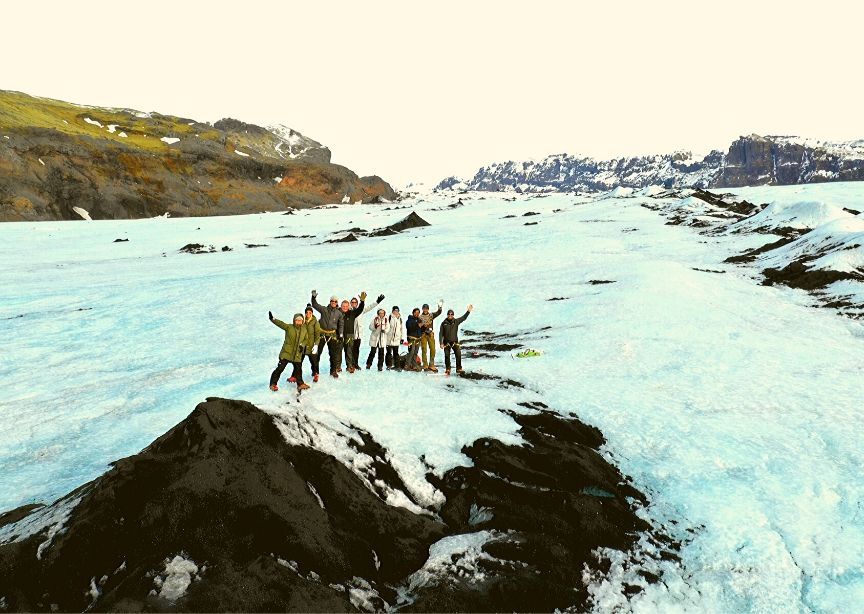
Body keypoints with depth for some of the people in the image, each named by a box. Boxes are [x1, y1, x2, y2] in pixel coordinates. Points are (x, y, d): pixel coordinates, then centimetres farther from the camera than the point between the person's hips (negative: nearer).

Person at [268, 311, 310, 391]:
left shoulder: (304, 330, 5)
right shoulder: (289, 327, -8)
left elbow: (306, 339, 15)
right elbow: (281, 324, -22)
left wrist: (302, 345, -4)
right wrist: (272, 319, -39)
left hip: (297, 354, 4)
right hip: (286, 353, -3)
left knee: (298, 369, 11)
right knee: (280, 368, -2)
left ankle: (300, 384, 28)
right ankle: (273, 384, 12)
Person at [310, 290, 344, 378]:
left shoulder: (339, 313, 5)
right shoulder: (324, 309, 1)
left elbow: (341, 324, 11)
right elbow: (315, 305, 5)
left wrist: (340, 334, 3)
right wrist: (314, 297, -11)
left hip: (332, 334, 1)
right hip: (322, 333, -1)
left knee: (334, 353, 3)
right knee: (318, 351, 5)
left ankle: (333, 370, 13)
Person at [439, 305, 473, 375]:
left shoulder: (456, 321, 2)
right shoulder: (444, 323, -1)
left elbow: (464, 318, -1)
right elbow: (441, 334, 0)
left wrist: (468, 311, -13)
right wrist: (441, 343, -4)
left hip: (455, 342, 1)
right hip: (446, 342, -1)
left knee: (458, 355, -9)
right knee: (447, 356, 3)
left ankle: (459, 368, 2)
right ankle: (447, 370, 16)